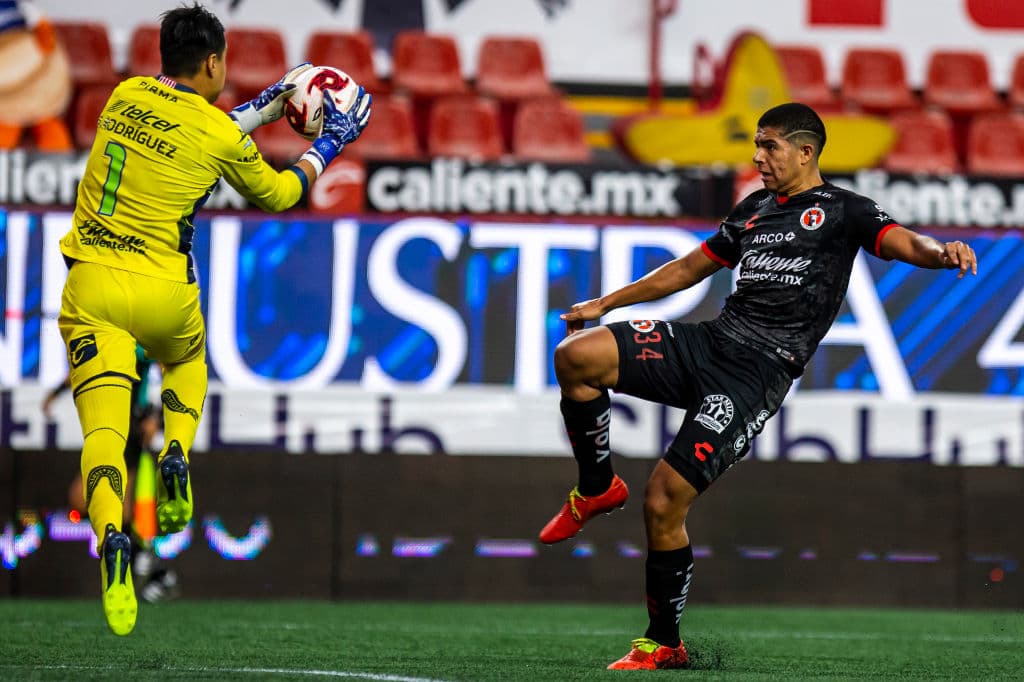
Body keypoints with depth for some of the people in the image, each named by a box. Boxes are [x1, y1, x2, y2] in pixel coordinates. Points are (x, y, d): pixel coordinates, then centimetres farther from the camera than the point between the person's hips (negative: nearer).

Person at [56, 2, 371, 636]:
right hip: (162, 291, -1)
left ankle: (111, 535, -35)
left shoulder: (126, 96, 6)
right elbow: (278, 194, 12)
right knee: (187, 358, 34)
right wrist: (329, 144, 25)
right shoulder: (222, 137, -5)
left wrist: (268, 107, 32)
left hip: (91, 281, 1)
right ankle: (177, 454, 9)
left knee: (103, 429, -9)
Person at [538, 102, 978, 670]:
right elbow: (690, 267, 33)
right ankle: (597, 489, 5)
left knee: (663, 502, -14)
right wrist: (606, 303, 33)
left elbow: (901, 241, -16)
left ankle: (664, 643, 3)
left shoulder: (842, 211, 2)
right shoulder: (753, 209, 22)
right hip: (710, 340, 6)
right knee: (575, 356, -17)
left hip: (759, 370, -6)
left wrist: (940, 252, -40)